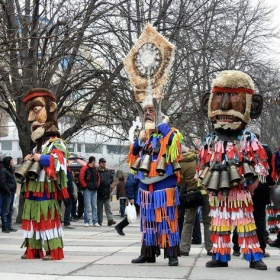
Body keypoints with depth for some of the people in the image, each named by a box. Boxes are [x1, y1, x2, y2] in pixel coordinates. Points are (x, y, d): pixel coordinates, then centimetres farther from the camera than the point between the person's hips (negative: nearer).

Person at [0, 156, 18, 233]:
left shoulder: (10, 170, 16)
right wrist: (8, 191, -17)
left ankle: (9, 227, 21)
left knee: (10, 211, 14)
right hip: (6, 193, -10)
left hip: (11, 193, 10)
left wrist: (13, 189, 10)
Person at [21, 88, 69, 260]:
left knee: (49, 220, -9)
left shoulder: (57, 143, -5)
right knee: (32, 220, 8)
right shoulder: (38, 146, 20)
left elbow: (58, 161, -24)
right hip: (33, 191, 9)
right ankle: (33, 250, 14)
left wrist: (41, 158, -22)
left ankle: (54, 251, -7)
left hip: (47, 191, -9)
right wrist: (28, 161, 12)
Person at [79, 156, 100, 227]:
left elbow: (98, 178, 24)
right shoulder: (84, 168, -5)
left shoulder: (95, 169, 16)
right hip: (87, 190, -6)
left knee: (94, 207, 7)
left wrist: (97, 185, 11)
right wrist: (85, 186, -10)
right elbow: (81, 178, -10)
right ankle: (86, 222, -1)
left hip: (94, 190, 6)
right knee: (87, 206, -6)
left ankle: (95, 222, 9)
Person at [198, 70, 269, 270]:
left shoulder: (249, 140, -2)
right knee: (219, 225, 8)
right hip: (217, 194, 3)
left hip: (240, 193, -3)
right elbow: (201, 165, 14)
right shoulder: (209, 142, 7)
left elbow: (262, 163, -2)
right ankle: (220, 256, 15)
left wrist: (252, 185, -7)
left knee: (246, 224, 0)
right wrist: (206, 186, 7)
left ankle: (254, 257, 5)